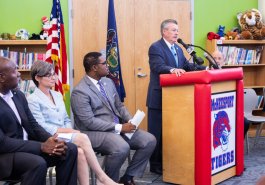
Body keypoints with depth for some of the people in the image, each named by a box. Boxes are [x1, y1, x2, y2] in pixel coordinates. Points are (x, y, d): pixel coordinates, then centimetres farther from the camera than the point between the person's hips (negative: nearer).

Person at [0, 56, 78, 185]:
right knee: (38, 163, -35)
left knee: (70, 149, -4)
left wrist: (50, 140, -9)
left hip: (26, 146, 8)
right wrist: (41, 146, -22)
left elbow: (32, 125, 12)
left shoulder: (18, 95, 9)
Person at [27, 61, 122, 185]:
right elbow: (41, 127, -13)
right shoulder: (33, 100, -4)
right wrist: (66, 130, -16)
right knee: (82, 138, -29)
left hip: (64, 137, 6)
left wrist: (70, 131, -4)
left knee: (80, 152, -30)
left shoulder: (58, 95, 18)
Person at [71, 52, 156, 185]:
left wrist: (130, 121, -4)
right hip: (94, 132, -8)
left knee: (149, 140, -7)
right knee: (121, 148, -35)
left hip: (118, 128, 8)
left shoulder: (108, 82, 11)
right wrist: (119, 127, -22)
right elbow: (89, 122, -20)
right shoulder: (80, 92, -14)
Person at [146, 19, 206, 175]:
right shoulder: (155, 48, -12)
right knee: (157, 132, 0)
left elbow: (187, 65, 9)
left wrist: (205, 69, -4)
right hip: (159, 97, -8)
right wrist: (172, 70, -43)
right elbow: (159, 67, -25)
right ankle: (155, 164, 10)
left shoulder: (178, 49, 15)